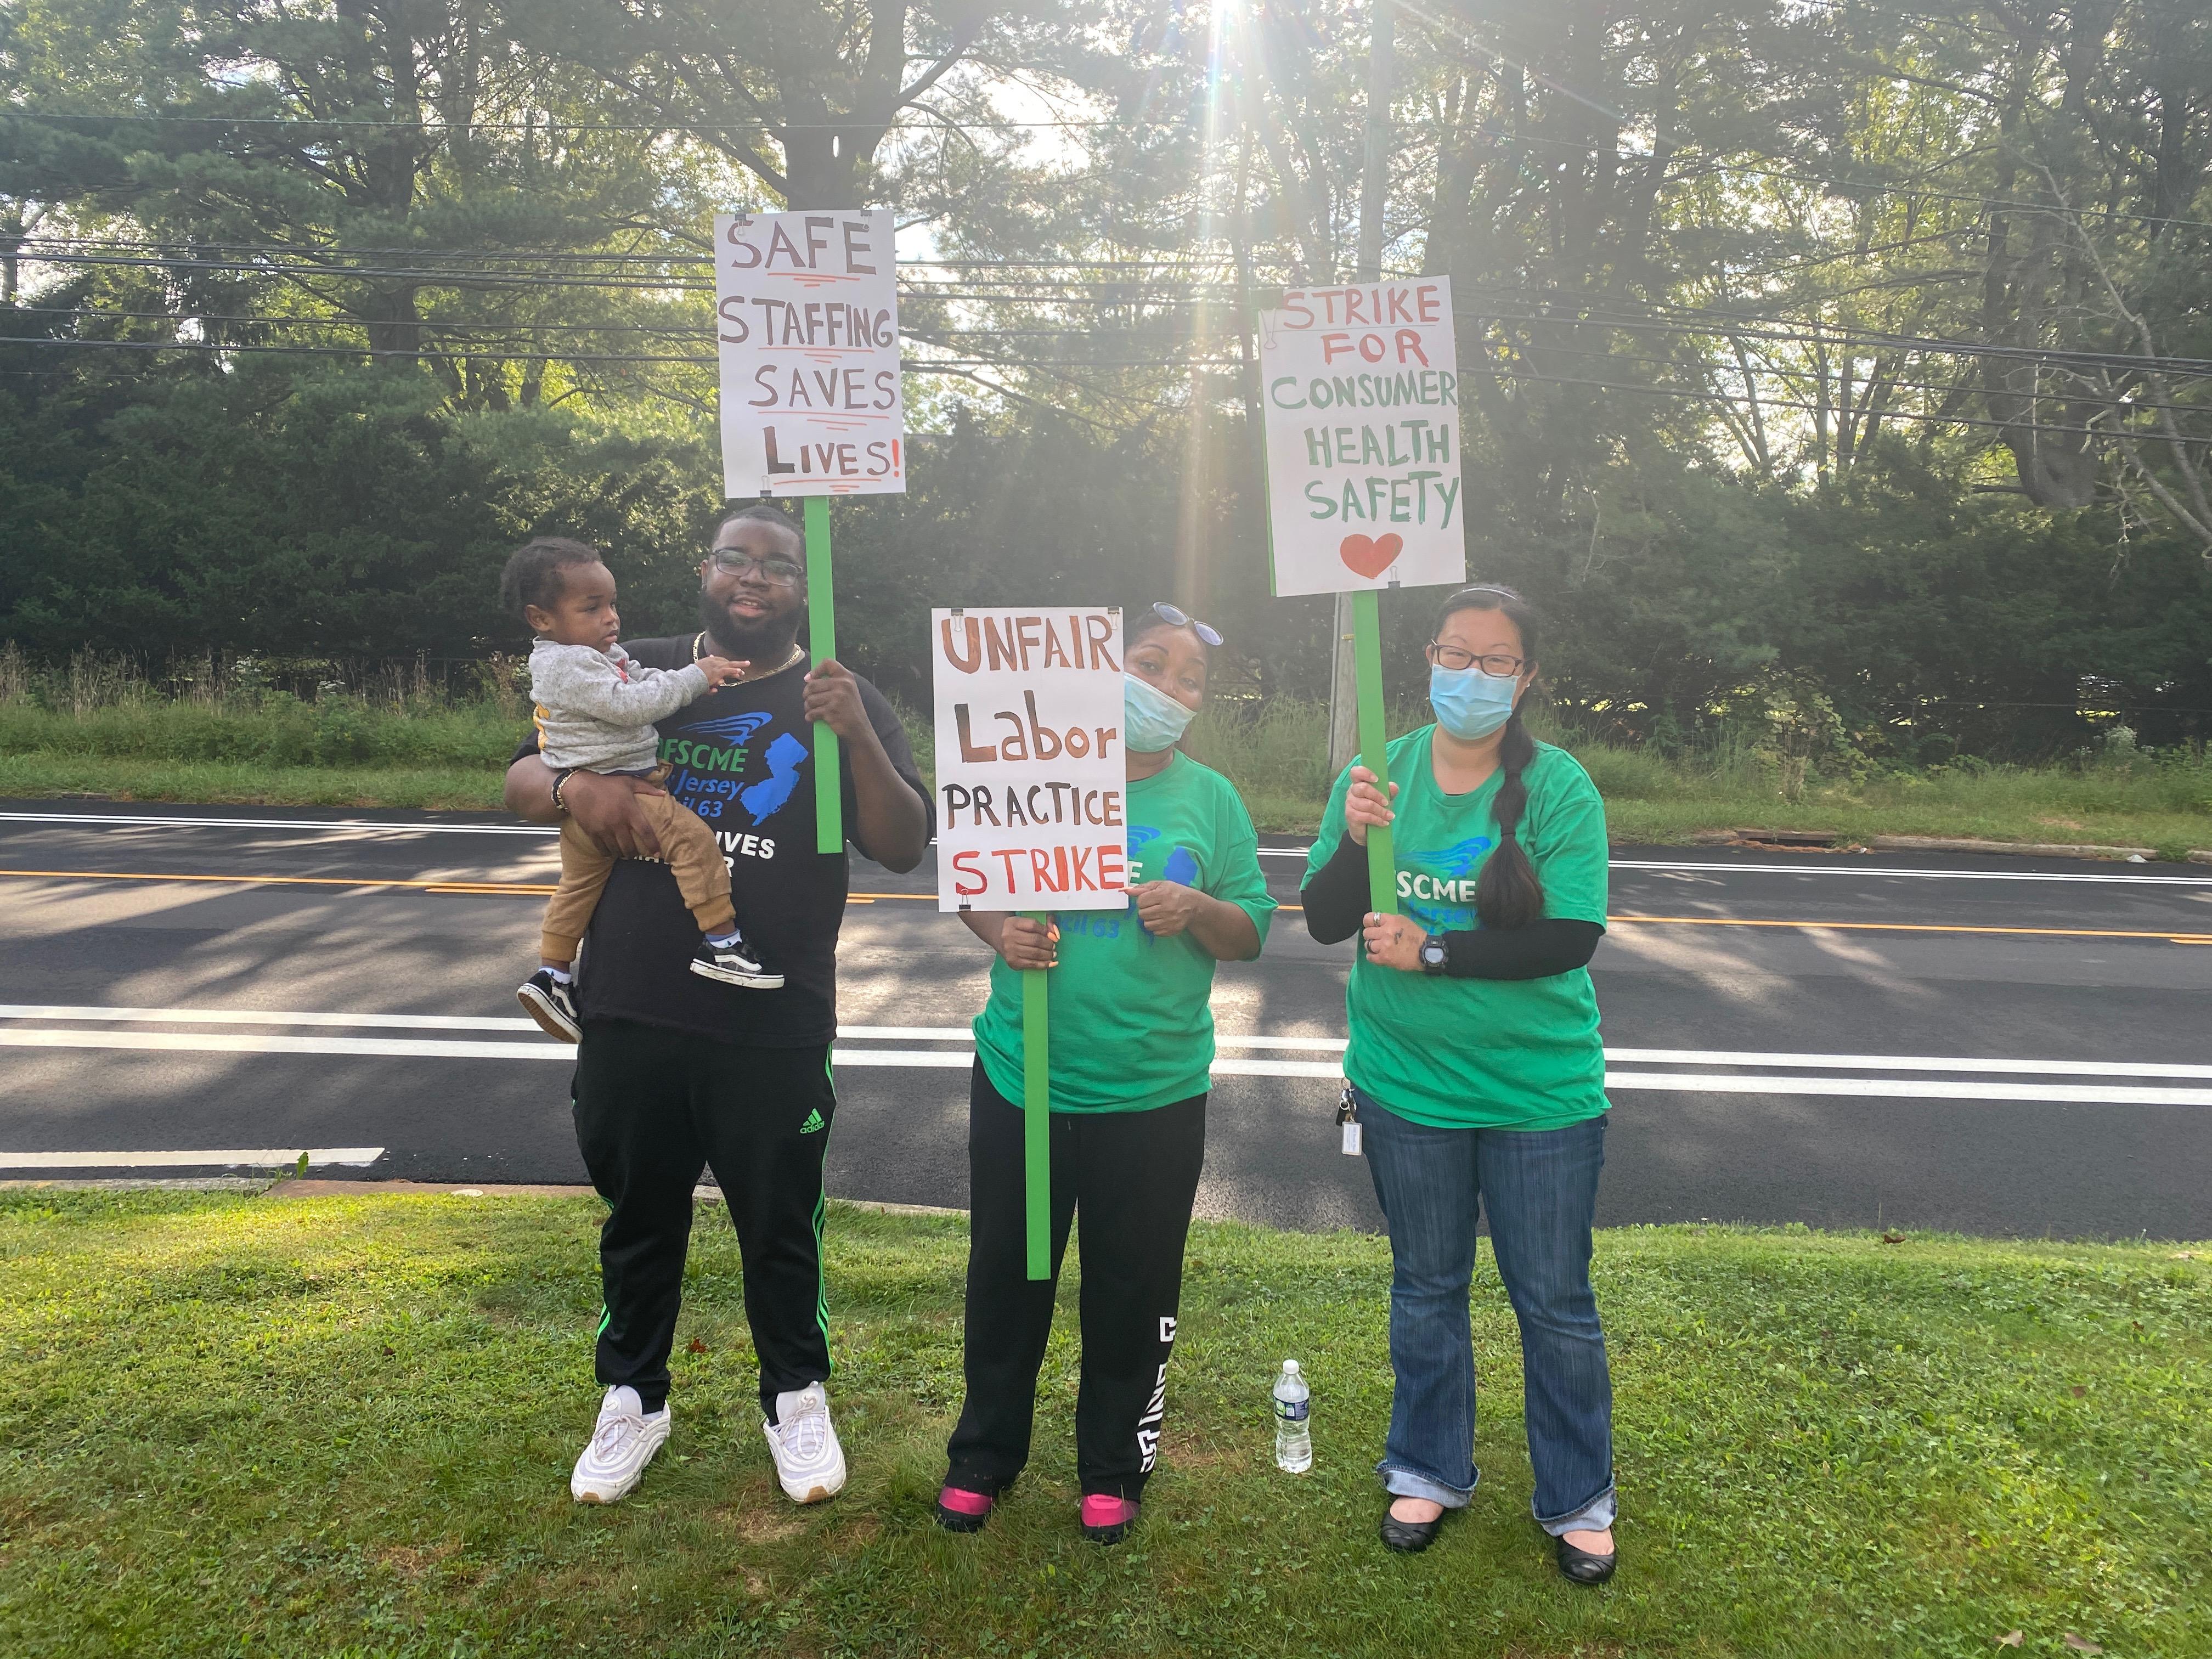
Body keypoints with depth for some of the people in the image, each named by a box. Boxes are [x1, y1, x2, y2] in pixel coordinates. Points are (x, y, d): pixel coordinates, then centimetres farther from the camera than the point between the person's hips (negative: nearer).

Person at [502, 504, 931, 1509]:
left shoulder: (839, 700, 2)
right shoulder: (635, 674, 9)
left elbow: (904, 849, -6)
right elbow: (519, 780, 10)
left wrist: (858, 738, -22)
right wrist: (574, 787, -13)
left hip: (775, 1028, -2)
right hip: (629, 1013, 2)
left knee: (780, 1225, 12)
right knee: (638, 1217, 17)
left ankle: (796, 1398, 33)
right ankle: (633, 1399, 37)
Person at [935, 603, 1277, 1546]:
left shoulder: (1211, 799, 3)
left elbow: (1252, 935, 4)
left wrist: (1198, 909, -16)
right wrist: (999, 931, -14)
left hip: (1154, 1094, 0)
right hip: (1021, 1079, 1)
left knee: (1132, 1291, 11)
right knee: (1006, 1276, 14)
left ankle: (1112, 1467, 33)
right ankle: (984, 1456, 34)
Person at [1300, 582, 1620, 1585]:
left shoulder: (1559, 786, -10)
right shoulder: (1378, 773, -3)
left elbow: (1573, 937, -17)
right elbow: (1324, 922, -6)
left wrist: (1433, 950, -19)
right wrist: (1355, 840, -24)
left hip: (1540, 1091, -2)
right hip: (1407, 1088, 2)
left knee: (1555, 1303, 11)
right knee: (1425, 1291, 18)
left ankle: (1578, 1500, 33)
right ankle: (1429, 1473, 38)